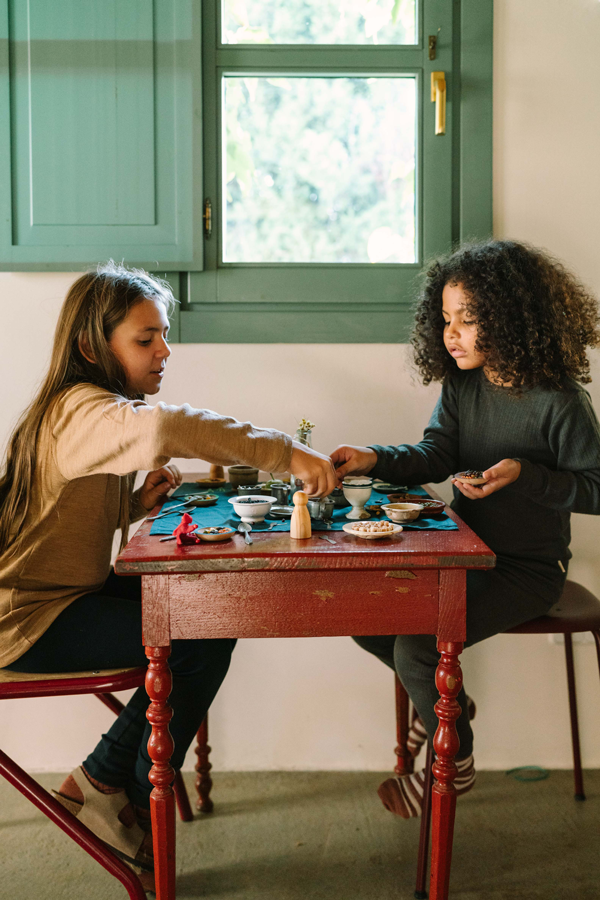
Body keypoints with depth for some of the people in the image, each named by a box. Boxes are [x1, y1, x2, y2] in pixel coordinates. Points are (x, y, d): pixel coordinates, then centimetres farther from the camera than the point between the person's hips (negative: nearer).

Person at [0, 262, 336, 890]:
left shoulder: (94, 410, 11)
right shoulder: (81, 411, -22)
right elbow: (168, 429, -44)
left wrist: (142, 500, -2)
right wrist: (286, 454, -48)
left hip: (67, 594, 10)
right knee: (202, 641, -15)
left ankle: (104, 778, 9)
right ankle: (140, 808, 4)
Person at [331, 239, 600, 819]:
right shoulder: (462, 385, 2)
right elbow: (435, 456, -6)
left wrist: (524, 475, -25)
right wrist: (373, 460, -23)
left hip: (528, 569, -7)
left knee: (415, 648, -21)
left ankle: (453, 764, 8)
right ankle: (445, 700, 19)